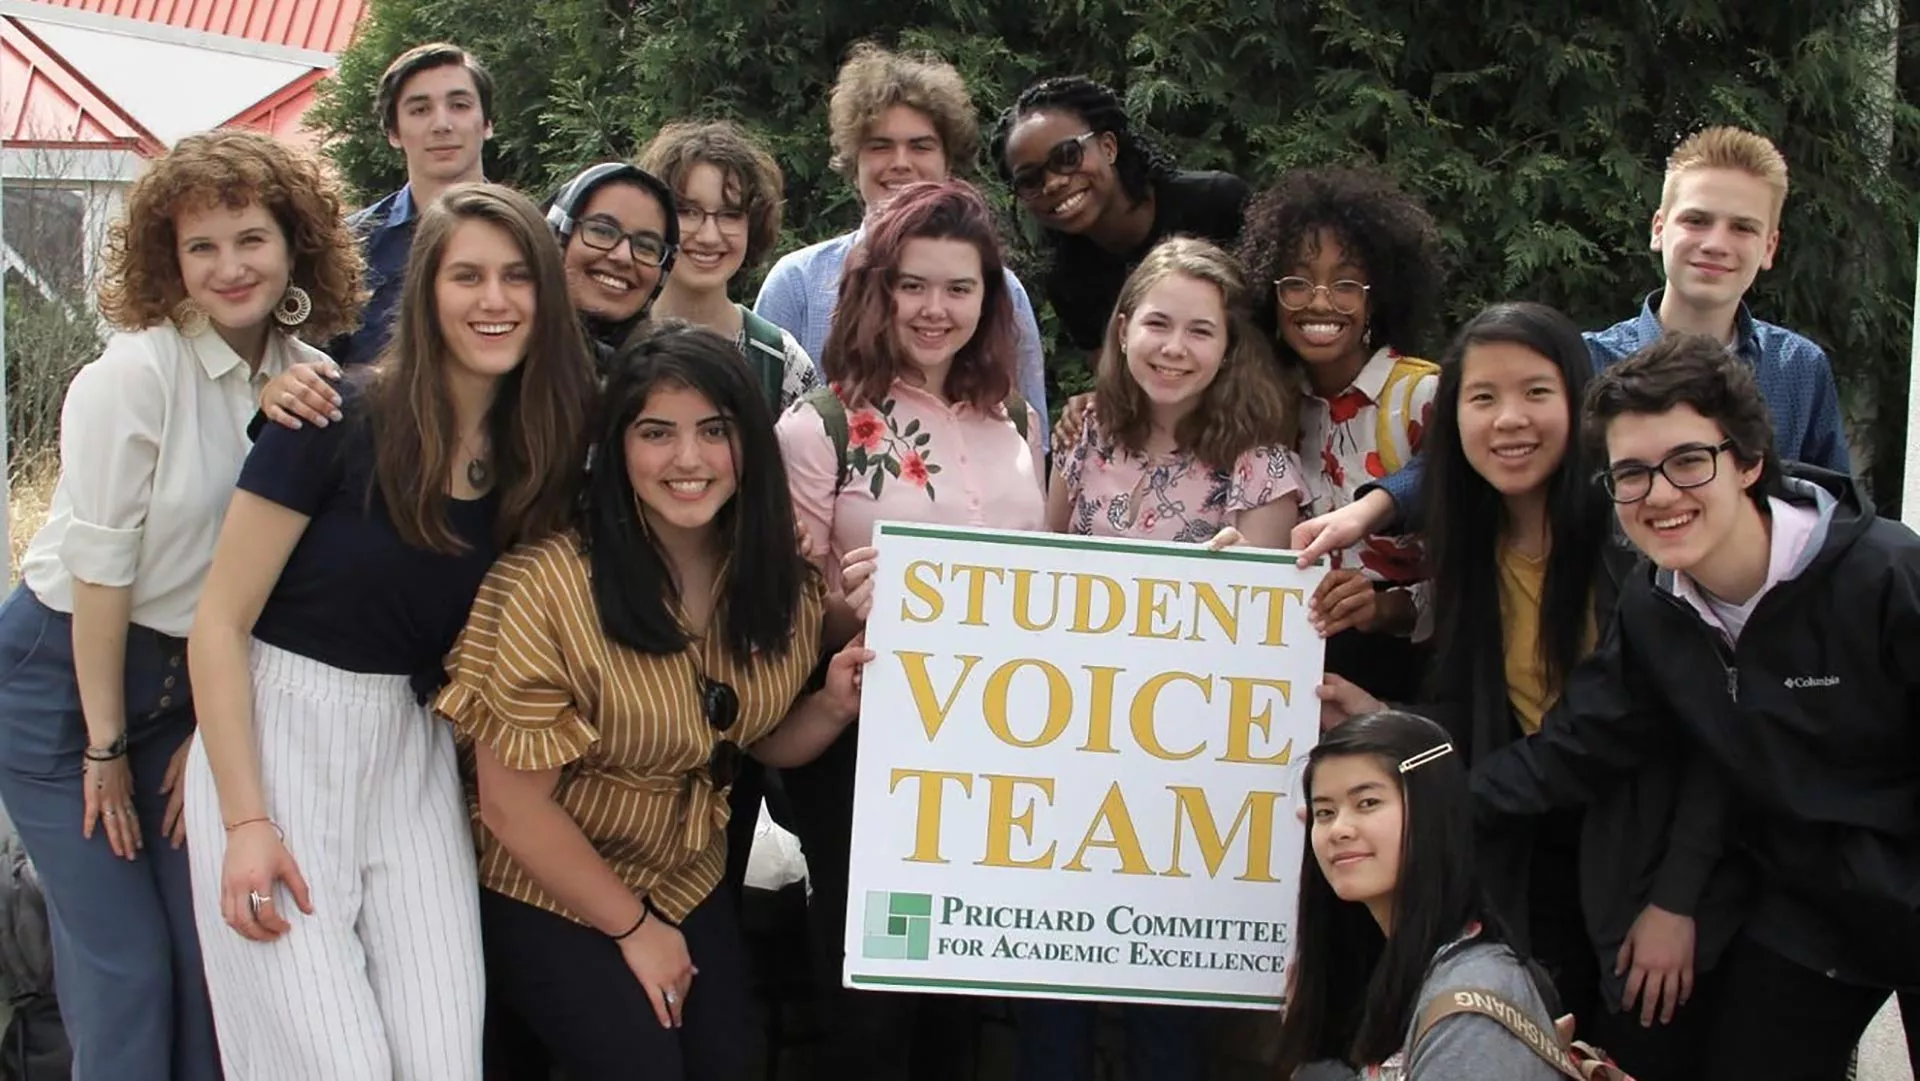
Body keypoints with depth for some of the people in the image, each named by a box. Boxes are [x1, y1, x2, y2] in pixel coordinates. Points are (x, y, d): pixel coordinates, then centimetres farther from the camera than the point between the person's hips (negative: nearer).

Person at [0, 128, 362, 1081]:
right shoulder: (134, 374, -19)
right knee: (122, 959, -2)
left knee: (211, 945, 6)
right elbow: (99, 572, -16)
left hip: (196, 683, 5)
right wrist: (106, 748, -10)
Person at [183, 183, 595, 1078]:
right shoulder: (342, 419, -13)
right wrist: (246, 822, -16)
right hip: (276, 738, -4)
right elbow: (220, 623, -11)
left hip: (413, 759, 5)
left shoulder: (537, 450, 2)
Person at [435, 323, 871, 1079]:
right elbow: (512, 804, -20)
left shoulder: (784, 585, -10)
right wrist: (633, 927, -10)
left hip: (688, 880, 5)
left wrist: (832, 707, -16)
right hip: (546, 891, -5)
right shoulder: (553, 585, -27)